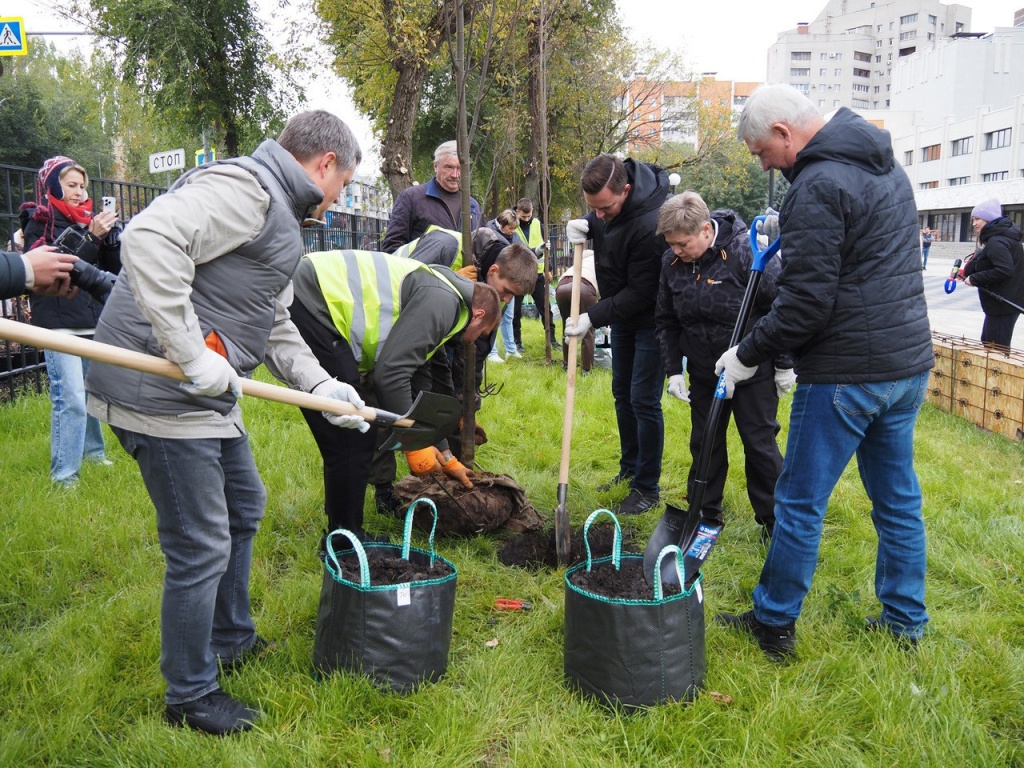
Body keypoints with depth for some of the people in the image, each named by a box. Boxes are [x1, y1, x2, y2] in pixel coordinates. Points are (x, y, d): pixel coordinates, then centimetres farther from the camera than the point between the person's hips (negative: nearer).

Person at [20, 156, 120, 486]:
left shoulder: (87, 219, 13)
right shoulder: (38, 223, -1)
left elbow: (114, 268, 10)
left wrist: (111, 237, -6)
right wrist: (91, 237, -20)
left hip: (94, 320, 6)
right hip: (60, 323, -5)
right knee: (70, 397, -9)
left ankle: (93, 450, 30)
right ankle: (63, 474, -2)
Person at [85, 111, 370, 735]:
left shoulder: (280, 218, 20)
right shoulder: (246, 187, -14)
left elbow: (276, 326, 23)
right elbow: (150, 238, -30)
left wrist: (322, 386, 12)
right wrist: (193, 356, -29)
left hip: (208, 395, 11)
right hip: (160, 390, -11)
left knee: (244, 507, 24)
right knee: (201, 546, -1)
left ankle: (231, 640, 44)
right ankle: (191, 696, 19)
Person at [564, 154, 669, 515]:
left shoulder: (649, 224, -34)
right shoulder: (604, 204, -10)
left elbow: (641, 293, -28)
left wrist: (593, 317, -26)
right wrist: (583, 226, -9)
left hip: (651, 317, -8)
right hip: (622, 311, 9)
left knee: (644, 401, -6)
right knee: (622, 393, 16)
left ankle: (647, 488, 6)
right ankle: (629, 470, 30)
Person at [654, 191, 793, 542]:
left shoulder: (746, 252, -22)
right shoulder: (671, 262, -6)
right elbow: (666, 321, 6)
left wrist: (785, 365, -11)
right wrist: (673, 370, 0)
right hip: (704, 373, 5)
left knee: (760, 444, 4)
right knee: (704, 444, 12)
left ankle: (774, 520, 19)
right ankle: (706, 513, 28)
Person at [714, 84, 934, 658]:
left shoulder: (818, 186, -16)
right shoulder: (887, 165, 13)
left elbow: (806, 302, -19)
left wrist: (749, 355, -6)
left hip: (846, 373, -9)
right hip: (910, 363, 9)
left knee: (801, 502, 3)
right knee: (899, 498, 16)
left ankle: (774, 624, 16)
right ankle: (905, 623, 28)